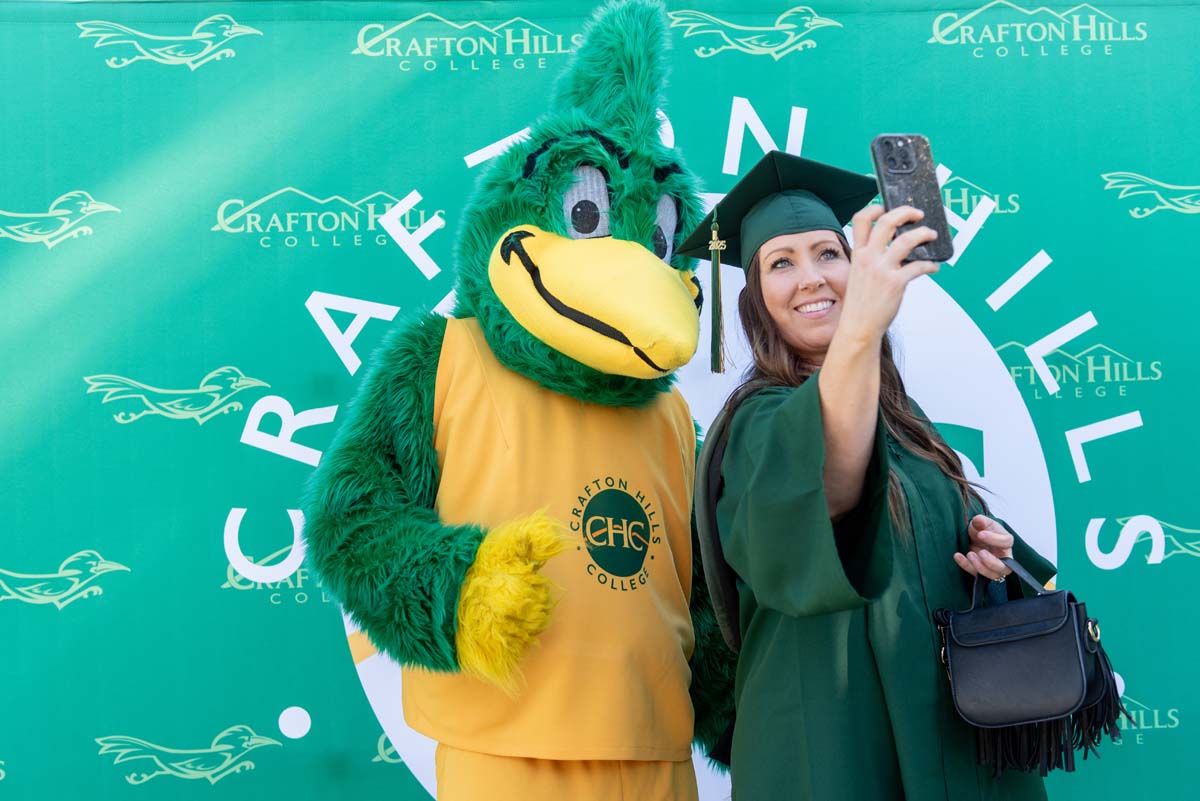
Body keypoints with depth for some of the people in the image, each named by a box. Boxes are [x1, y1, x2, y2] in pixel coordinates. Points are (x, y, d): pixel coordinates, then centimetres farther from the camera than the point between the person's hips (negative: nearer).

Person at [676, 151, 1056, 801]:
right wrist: (859, 330, -53)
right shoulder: (765, 417, -14)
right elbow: (823, 494, -37)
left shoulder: (894, 411, 7)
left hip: (940, 716, 7)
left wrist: (986, 546, -4)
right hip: (837, 736, -7)